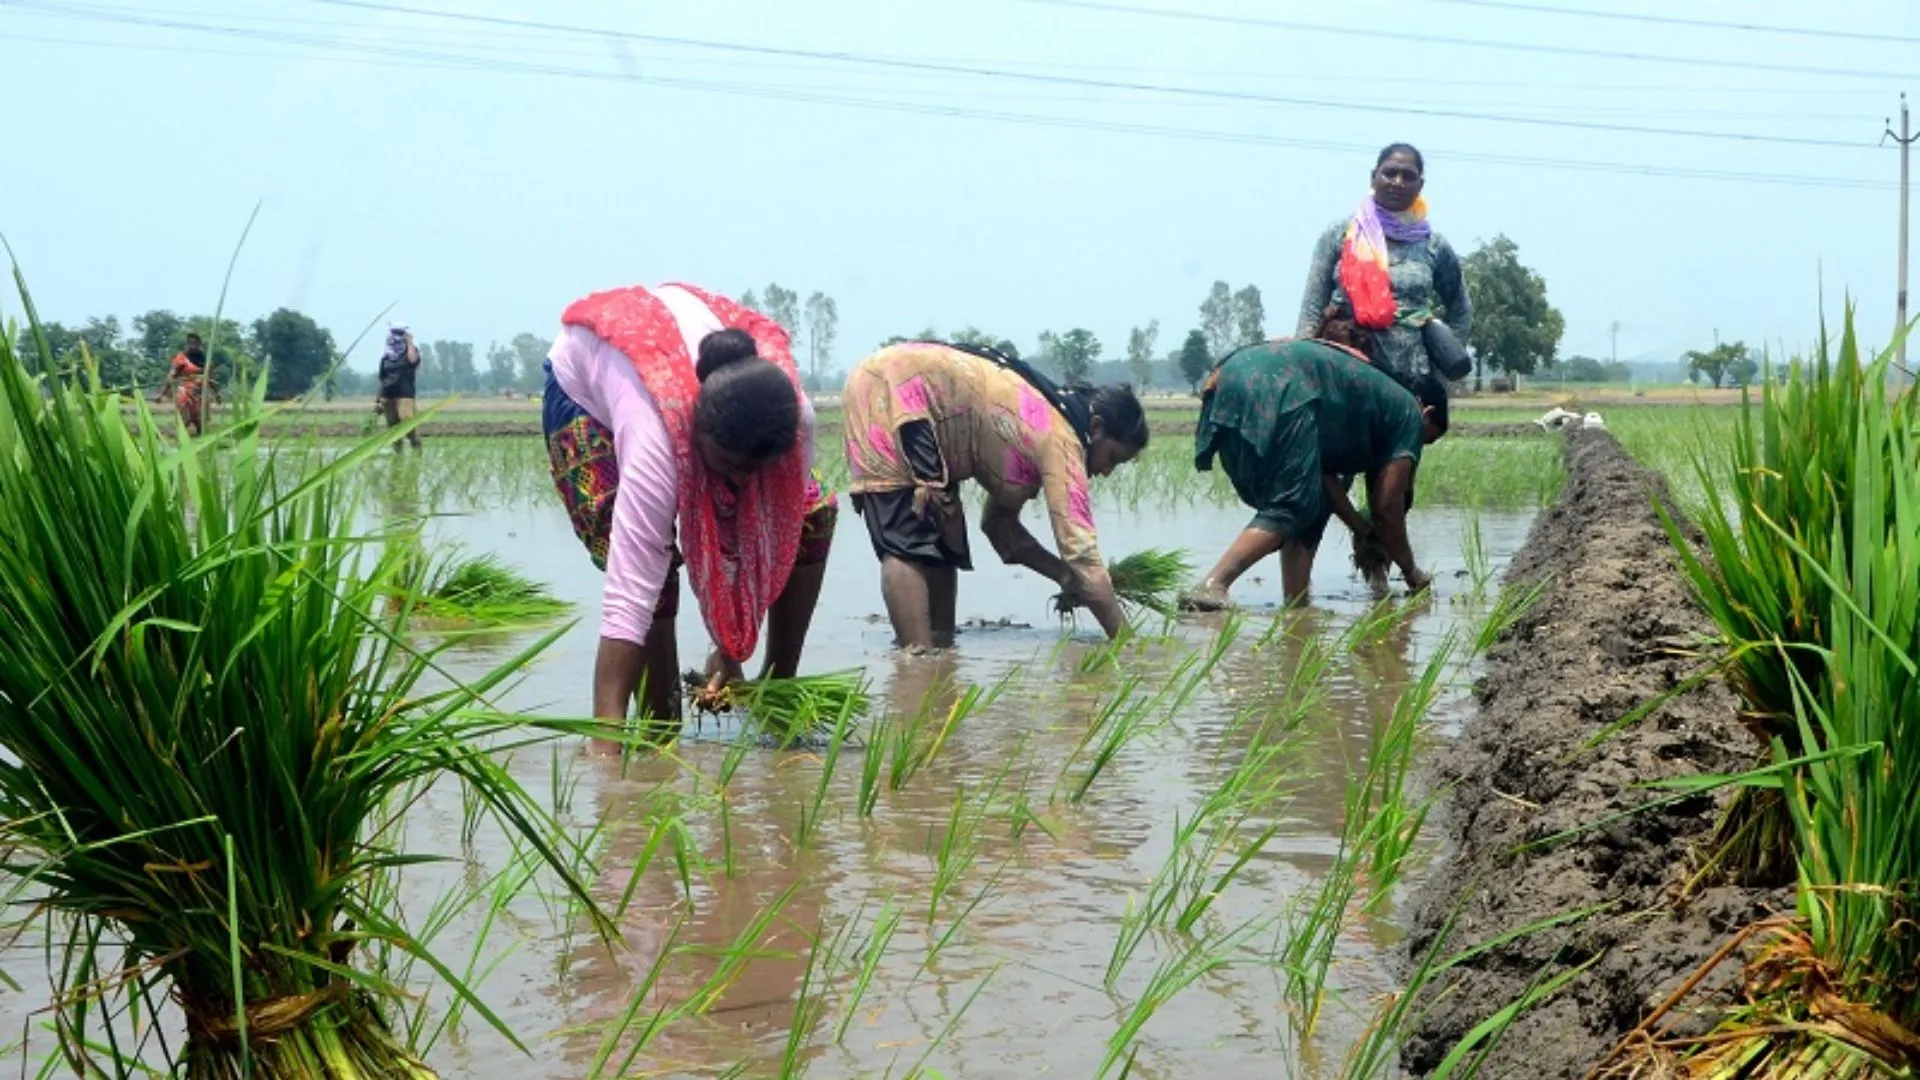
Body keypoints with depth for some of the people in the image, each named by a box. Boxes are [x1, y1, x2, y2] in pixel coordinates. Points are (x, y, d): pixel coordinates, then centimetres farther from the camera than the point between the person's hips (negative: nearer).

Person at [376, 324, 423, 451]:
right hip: (387, 397, 6)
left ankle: (417, 450, -16)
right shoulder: (385, 358, 14)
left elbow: (412, 359, -25)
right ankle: (398, 453, 15)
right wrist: (378, 400, 15)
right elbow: (382, 380, 18)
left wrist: (410, 342, -14)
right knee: (393, 427, 7)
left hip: (405, 395, -5)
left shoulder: (409, 352, 2)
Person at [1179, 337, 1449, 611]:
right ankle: (1211, 587, -21)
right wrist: (1413, 573, 27)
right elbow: (1387, 505, 16)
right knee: (1292, 508, -5)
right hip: (1277, 386, -8)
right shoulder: (1410, 413, 18)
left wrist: (1361, 527, 42)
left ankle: (1296, 604, 8)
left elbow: (1324, 472, 34)